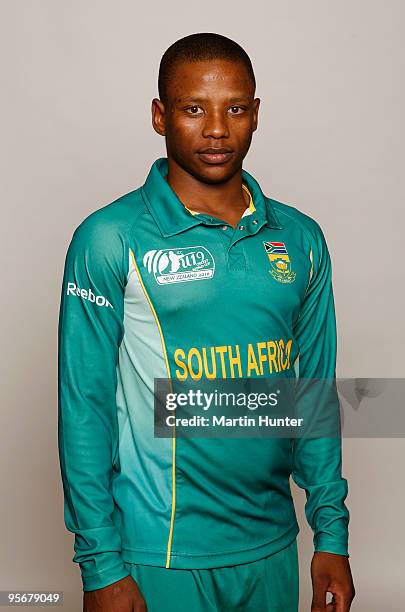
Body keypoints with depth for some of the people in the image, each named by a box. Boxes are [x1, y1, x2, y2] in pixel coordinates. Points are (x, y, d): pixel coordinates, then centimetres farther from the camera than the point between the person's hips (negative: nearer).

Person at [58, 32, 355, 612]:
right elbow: (84, 407, -9)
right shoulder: (111, 239, -10)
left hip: (271, 546, 4)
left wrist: (333, 533, 7)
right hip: (160, 557, -4)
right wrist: (101, 563, -11)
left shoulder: (301, 238, 3)